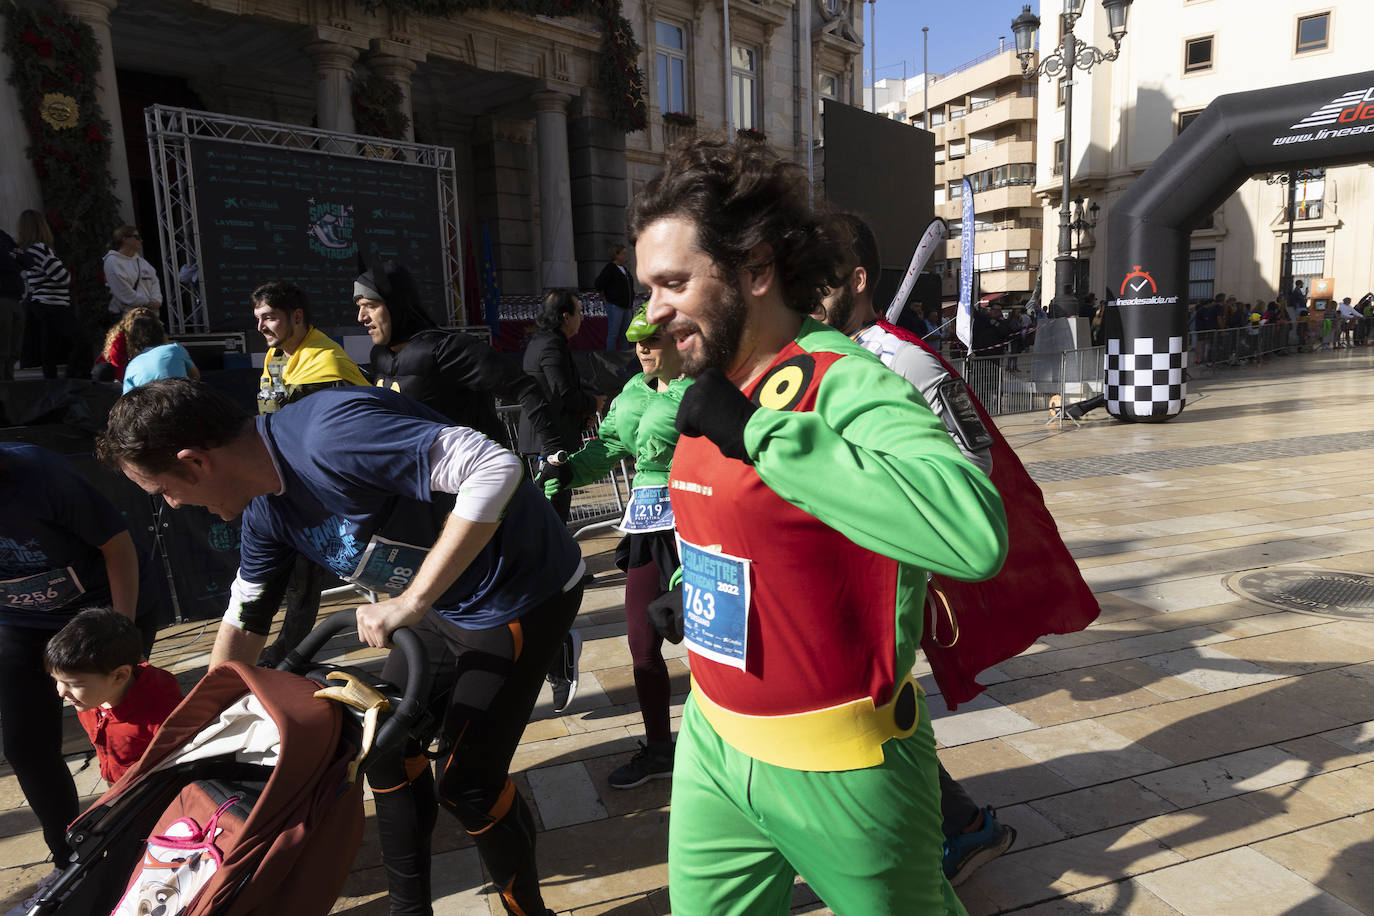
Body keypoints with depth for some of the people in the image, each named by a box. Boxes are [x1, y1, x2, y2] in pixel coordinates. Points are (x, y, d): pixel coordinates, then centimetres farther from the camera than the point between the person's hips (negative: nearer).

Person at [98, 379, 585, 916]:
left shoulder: (329, 433, -29)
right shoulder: (266, 511, 1)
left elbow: (496, 469, -37)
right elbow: (244, 620, 17)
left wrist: (411, 601, -32)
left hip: (524, 594, -9)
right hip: (445, 604, 9)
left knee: (466, 779, -3)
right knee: (387, 747, 14)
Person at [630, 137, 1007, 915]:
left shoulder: (845, 383, -22)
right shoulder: (711, 389, 3)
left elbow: (976, 535, -41)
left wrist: (758, 430, -36)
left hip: (839, 770, -6)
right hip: (713, 744, 7)